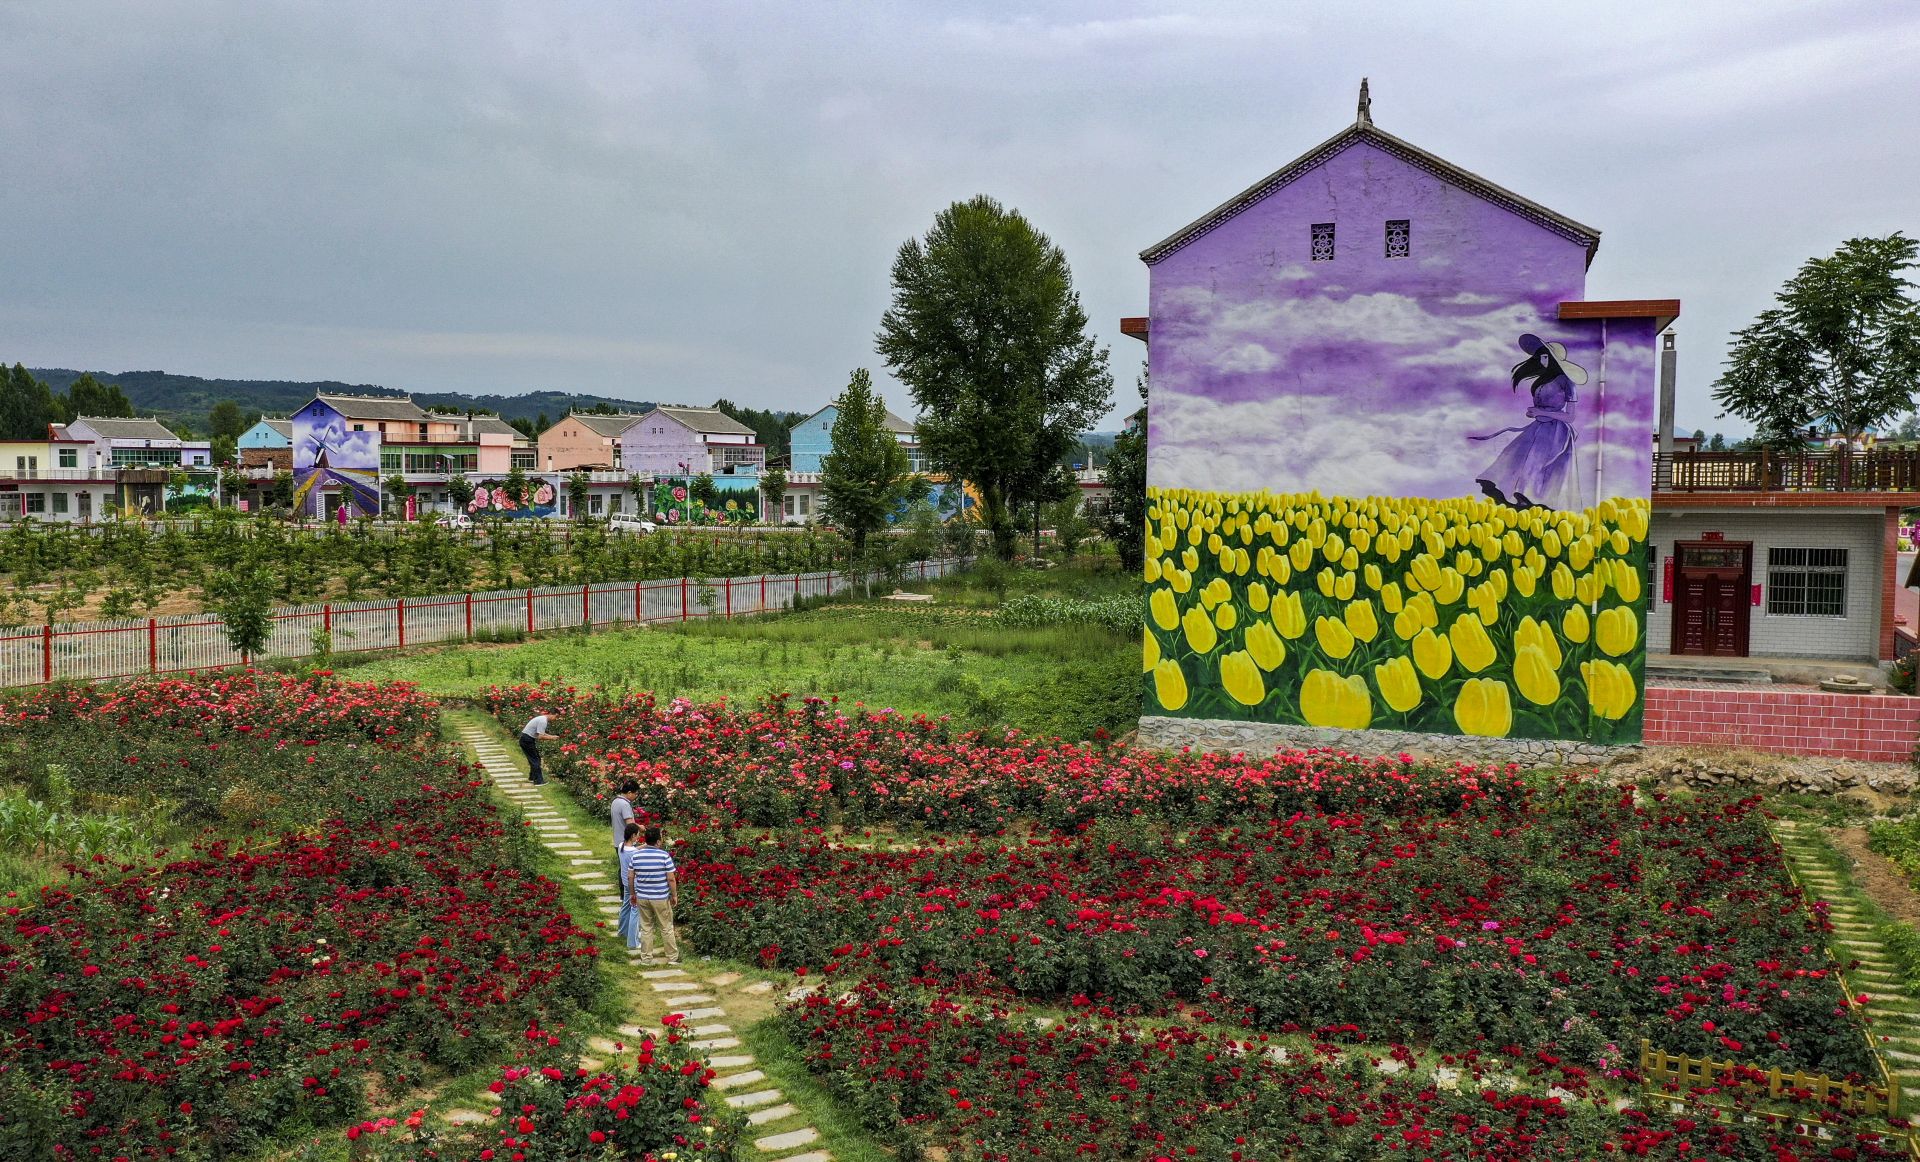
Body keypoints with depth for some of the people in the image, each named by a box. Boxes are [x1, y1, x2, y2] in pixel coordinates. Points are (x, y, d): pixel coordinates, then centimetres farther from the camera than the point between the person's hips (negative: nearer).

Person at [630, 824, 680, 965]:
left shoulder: (636, 855, -4)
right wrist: (674, 895, 0)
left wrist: (633, 894, 16)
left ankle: (646, 957, 23)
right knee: (666, 929, 9)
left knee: (646, 928, 15)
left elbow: (630, 877, 2)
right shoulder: (664, 856, -15)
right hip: (661, 898, -3)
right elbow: (671, 879, -13)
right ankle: (672, 957, 18)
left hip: (642, 898, 3)